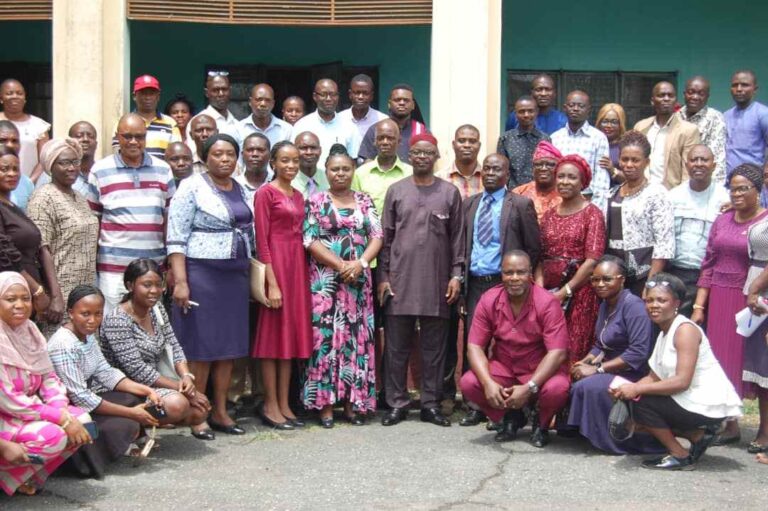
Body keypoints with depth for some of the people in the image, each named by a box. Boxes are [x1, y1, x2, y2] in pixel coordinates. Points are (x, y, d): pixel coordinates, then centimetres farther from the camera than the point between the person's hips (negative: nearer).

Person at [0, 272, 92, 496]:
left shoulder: (29, 330, 3)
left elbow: (49, 377, 6)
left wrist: (63, 411, -14)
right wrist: (60, 418, -23)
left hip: (27, 412, 8)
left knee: (81, 420, -10)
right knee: (52, 435, -29)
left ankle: (30, 474, -2)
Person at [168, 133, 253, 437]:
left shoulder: (242, 191, 14)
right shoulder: (192, 188, -5)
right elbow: (176, 238, -11)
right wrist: (180, 281, -18)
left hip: (236, 275, 6)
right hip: (201, 272, -6)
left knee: (229, 344, 8)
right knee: (201, 345, -3)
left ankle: (220, 412, 17)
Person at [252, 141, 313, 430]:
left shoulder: (298, 195, 15)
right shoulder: (266, 193, -6)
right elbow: (261, 240, -11)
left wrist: (302, 273, 7)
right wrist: (272, 283, -17)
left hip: (297, 264, 7)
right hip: (275, 264, -7)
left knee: (292, 333, 8)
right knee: (273, 333, -1)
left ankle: (284, 404, 15)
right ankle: (270, 406, 6)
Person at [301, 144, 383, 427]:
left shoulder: (364, 202, 11)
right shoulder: (316, 202, 3)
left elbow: (376, 237, 5)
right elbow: (310, 241, -5)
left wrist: (360, 263, -12)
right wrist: (341, 265, -13)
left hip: (358, 279, 3)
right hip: (325, 279, -3)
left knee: (357, 337, 2)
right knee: (325, 336, -5)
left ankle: (353, 403, 9)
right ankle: (325, 404, 0)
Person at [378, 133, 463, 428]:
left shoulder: (449, 193, 6)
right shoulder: (396, 191, 7)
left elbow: (457, 238, 5)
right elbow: (386, 237, 6)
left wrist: (456, 275, -2)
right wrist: (383, 276, 0)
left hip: (436, 281, 0)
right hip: (399, 279, 0)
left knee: (434, 346, 5)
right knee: (396, 345, 3)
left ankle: (431, 404, 13)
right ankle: (397, 403, 12)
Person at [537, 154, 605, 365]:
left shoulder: (592, 214, -3)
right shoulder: (549, 215, 13)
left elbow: (592, 260, -10)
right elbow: (541, 256, 12)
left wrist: (565, 291, -12)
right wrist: (539, 284, -6)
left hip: (579, 294, -5)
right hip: (547, 294, 5)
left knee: (574, 352, -4)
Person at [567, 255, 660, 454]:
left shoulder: (633, 306, -17)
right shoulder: (605, 304, 11)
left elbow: (639, 352, -25)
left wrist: (597, 369, -23)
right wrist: (585, 362, -5)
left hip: (634, 374, -8)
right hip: (612, 369, 9)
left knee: (588, 387, -27)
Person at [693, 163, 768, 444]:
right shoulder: (722, 221, 12)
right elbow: (708, 265, 12)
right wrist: (699, 306, 8)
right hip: (719, 302, 5)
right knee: (722, 359, 6)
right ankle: (729, 424, 17)